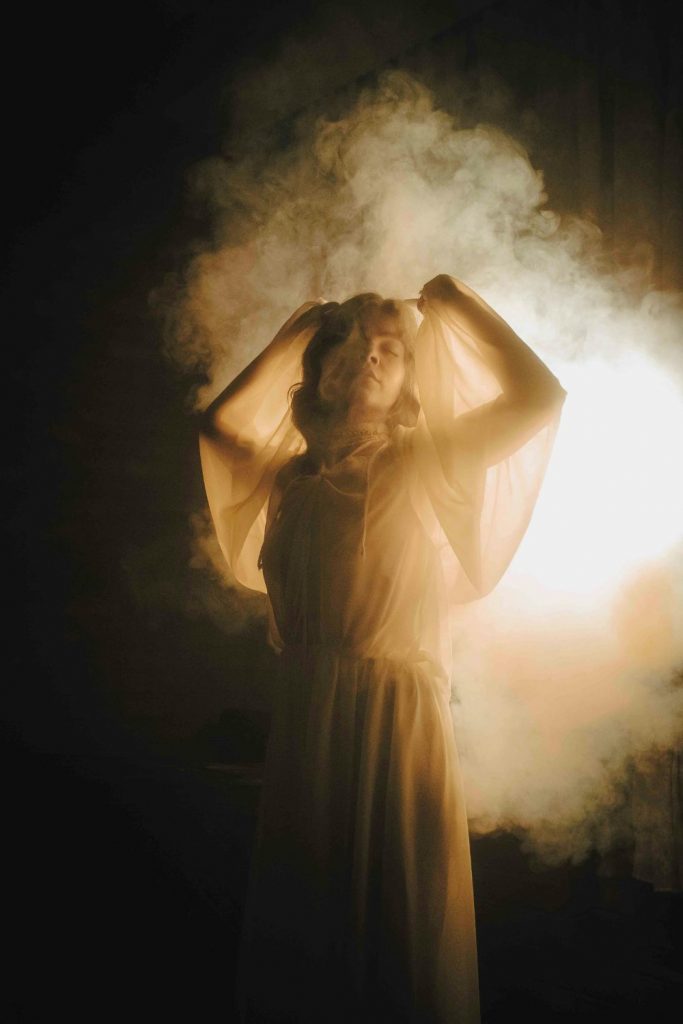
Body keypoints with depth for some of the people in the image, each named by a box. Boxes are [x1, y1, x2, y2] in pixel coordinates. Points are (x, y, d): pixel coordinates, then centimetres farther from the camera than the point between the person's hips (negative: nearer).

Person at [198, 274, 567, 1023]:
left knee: (399, 918, 5)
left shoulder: (426, 462, 2)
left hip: (400, 715, -3)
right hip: (306, 716, 3)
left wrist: (454, 302, 3)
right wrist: (295, 335, 20)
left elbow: (539, 394, -7)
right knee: (301, 915, 14)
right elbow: (217, 421, 24)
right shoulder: (293, 474, 11)